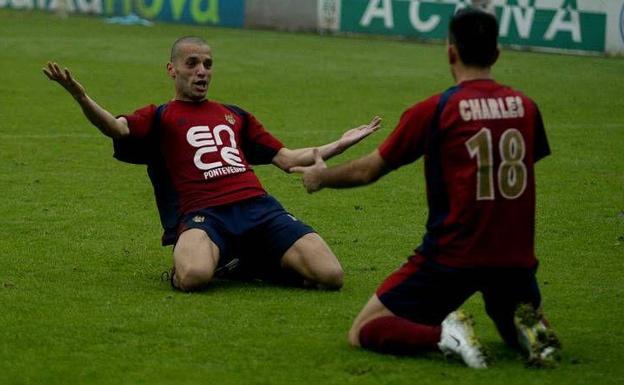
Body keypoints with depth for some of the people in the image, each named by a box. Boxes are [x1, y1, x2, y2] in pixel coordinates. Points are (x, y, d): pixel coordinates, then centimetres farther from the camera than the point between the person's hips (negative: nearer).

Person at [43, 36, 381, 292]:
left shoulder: (235, 116, 31)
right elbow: (116, 128, -5)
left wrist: (341, 144, 33)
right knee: (194, 277, -40)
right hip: (203, 215, -4)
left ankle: (253, 262, 9)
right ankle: (218, 259, -1)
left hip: (258, 207, 4)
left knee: (330, 276, -18)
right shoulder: (160, 117, 16)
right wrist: (80, 96, -24)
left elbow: (287, 159, 33)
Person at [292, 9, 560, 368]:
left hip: (452, 256, -3)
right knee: (520, 329, 31)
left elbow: (368, 171, 2)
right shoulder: (525, 107, 3)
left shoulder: (433, 110, -8)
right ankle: (529, 327, -5)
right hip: (515, 257, 4)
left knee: (364, 332, 7)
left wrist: (321, 177, 22)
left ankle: (443, 334, -19)